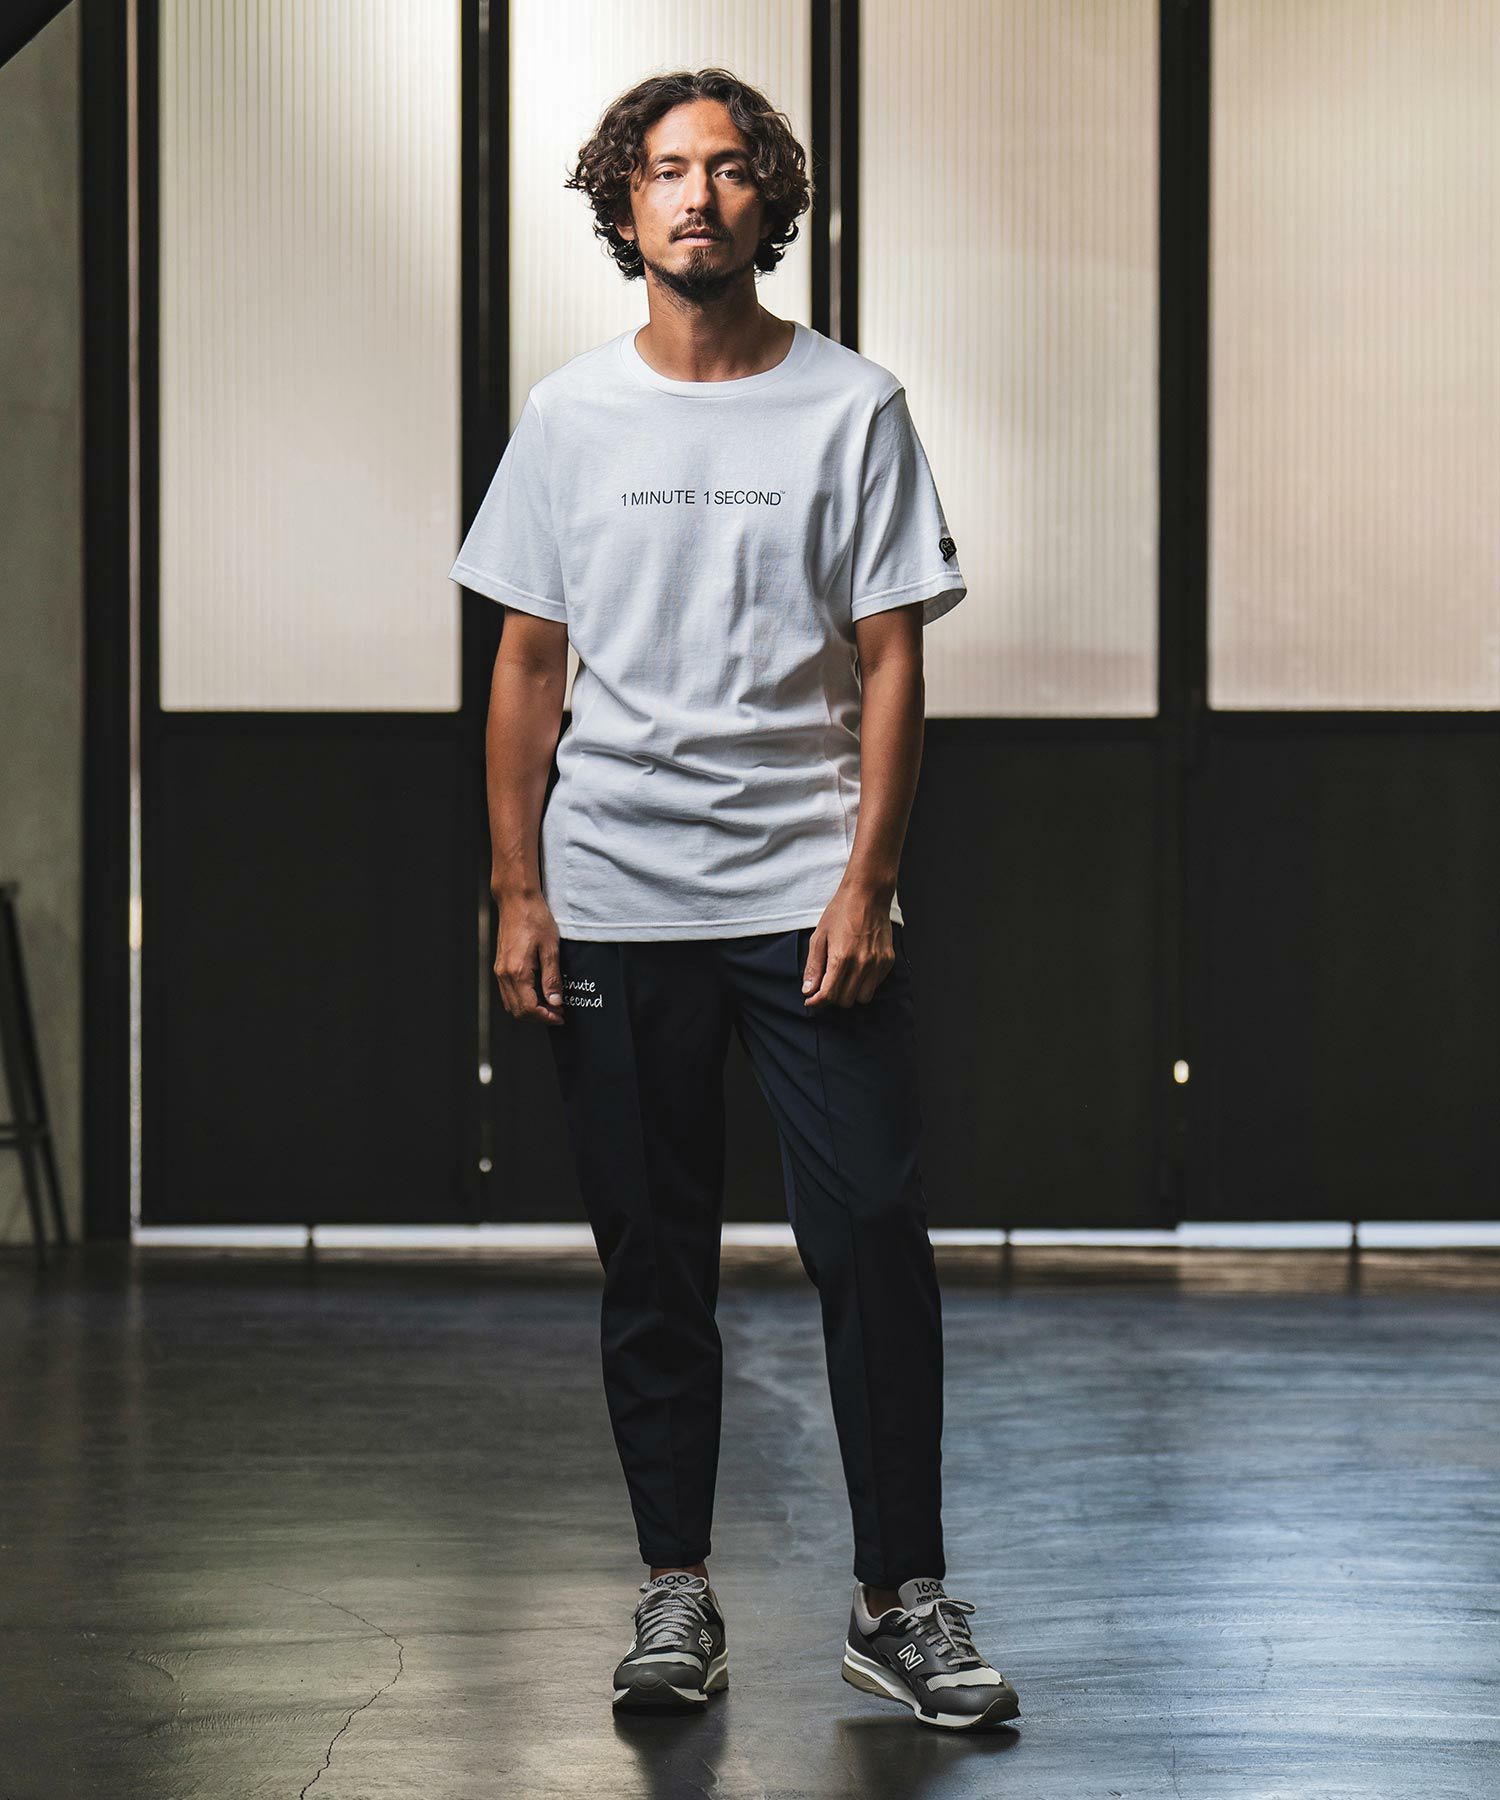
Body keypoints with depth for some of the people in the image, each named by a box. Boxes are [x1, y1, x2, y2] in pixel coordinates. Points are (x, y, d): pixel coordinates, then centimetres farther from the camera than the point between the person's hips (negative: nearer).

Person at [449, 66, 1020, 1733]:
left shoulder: (853, 408, 2)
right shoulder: (569, 417, 7)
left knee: (872, 1238, -7)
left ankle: (901, 1600, 2)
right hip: (614, 900, 2)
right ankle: (676, 1593, 15)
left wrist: (866, 879, -9)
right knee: (651, 1262, 6)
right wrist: (516, 890, 2)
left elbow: (889, 661, 1)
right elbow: (526, 668, 9)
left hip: (807, 896, -1)